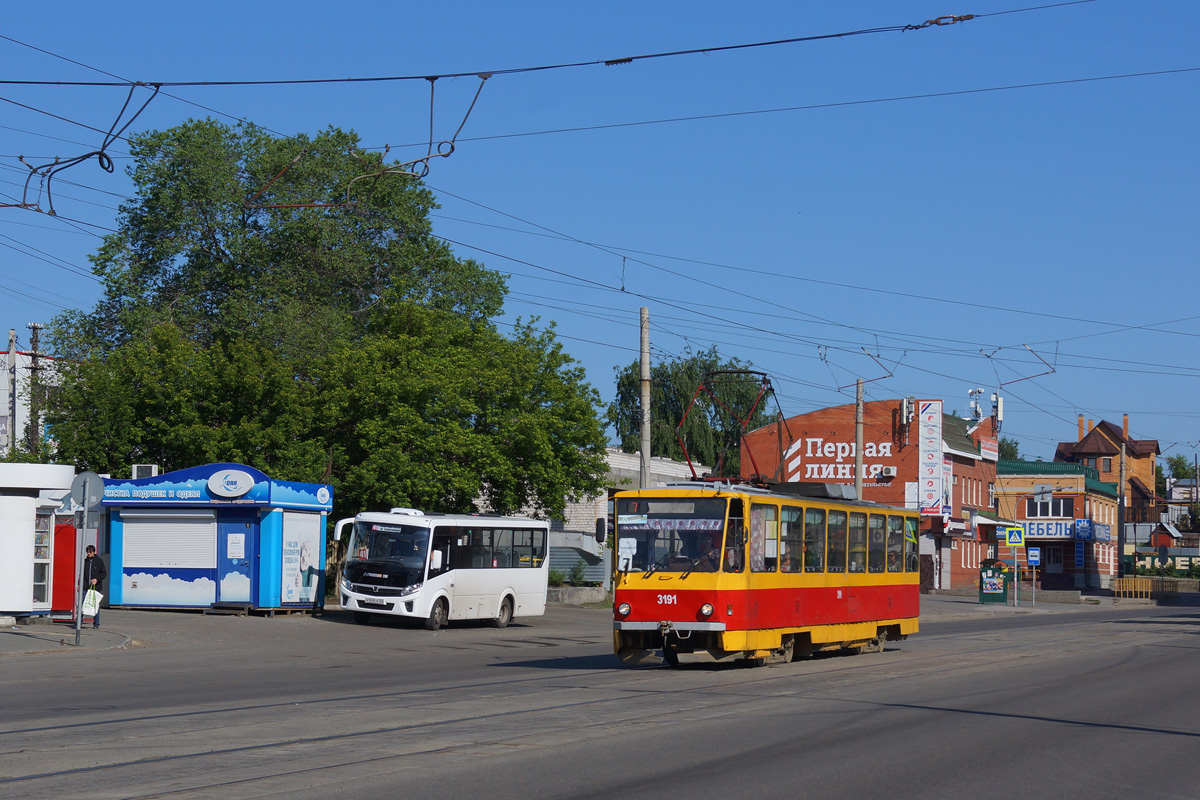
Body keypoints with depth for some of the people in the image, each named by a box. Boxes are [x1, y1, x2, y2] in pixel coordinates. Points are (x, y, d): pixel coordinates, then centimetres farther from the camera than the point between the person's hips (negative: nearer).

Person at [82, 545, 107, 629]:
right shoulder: (85, 561, 10)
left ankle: (96, 623, 12)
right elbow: (82, 574, 15)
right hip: (85, 587, 2)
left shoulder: (99, 561, 1)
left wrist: (97, 579, -13)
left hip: (96, 587, -2)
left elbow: (104, 573, 1)